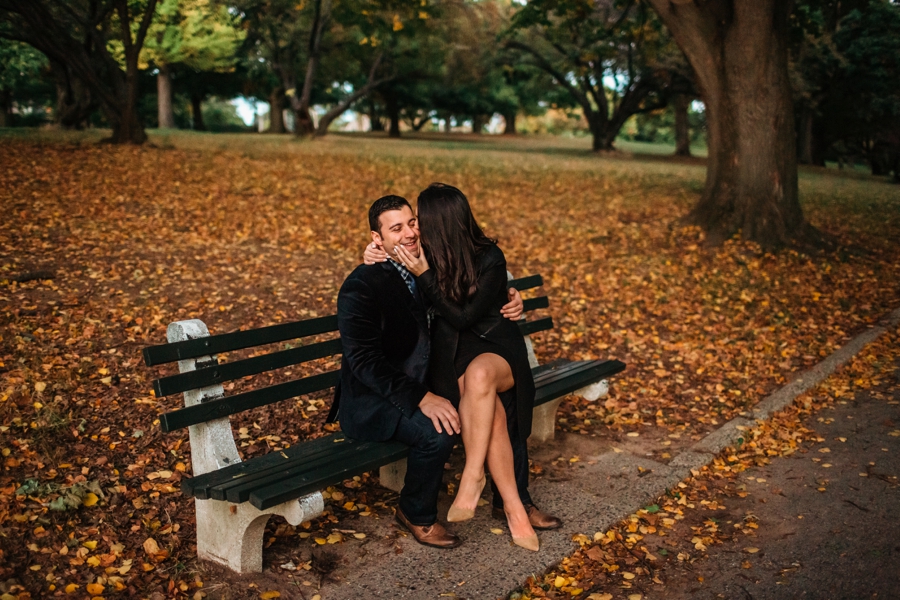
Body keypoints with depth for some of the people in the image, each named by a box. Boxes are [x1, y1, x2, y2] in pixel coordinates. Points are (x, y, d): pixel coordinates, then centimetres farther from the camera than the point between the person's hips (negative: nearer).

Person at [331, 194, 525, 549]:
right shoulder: (362, 286, -17)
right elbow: (364, 360, -24)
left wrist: (507, 308, -3)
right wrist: (421, 398, -32)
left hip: (421, 389, 7)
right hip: (371, 405, -7)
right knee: (438, 430, -31)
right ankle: (416, 514, -4)